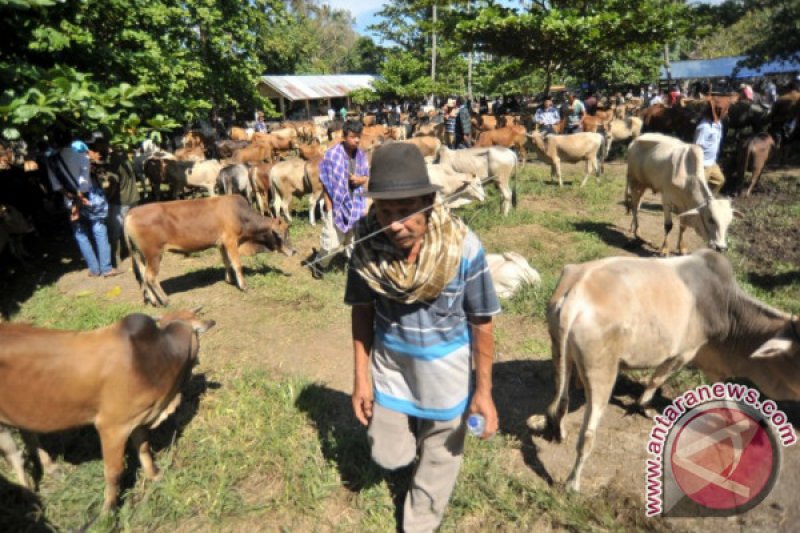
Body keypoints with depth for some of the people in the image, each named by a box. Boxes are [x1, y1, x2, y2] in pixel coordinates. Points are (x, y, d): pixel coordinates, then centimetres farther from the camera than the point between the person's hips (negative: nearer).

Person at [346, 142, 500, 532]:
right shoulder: (367, 240, -19)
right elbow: (362, 310, -5)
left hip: (445, 363, -1)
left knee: (440, 453, 18)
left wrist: (484, 390, -7)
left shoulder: (463, 248, -25)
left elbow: (481, 323, -12)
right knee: (388, 455, 14)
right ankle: (416, 427, 49)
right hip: (390, 360, 2)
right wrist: (360, 376, -2)